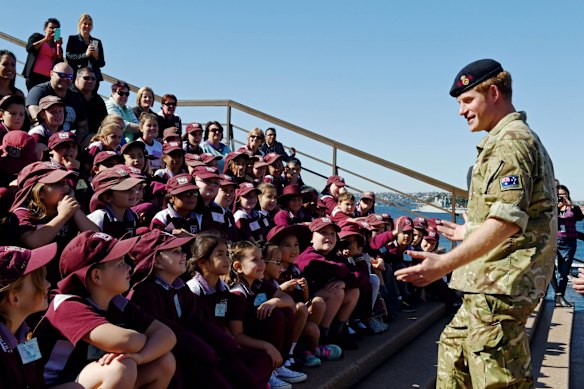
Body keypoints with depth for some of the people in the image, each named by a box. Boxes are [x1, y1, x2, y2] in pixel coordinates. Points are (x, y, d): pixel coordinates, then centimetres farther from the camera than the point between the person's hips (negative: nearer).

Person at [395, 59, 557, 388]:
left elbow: (508, 220, -26)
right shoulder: (520, 138, 20)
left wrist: (446, 263, -31)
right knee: (454, 348, 21)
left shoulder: (510, 141, -14)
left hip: (500, 284, -11)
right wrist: (469, 232, 37)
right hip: (494, 283, 11)